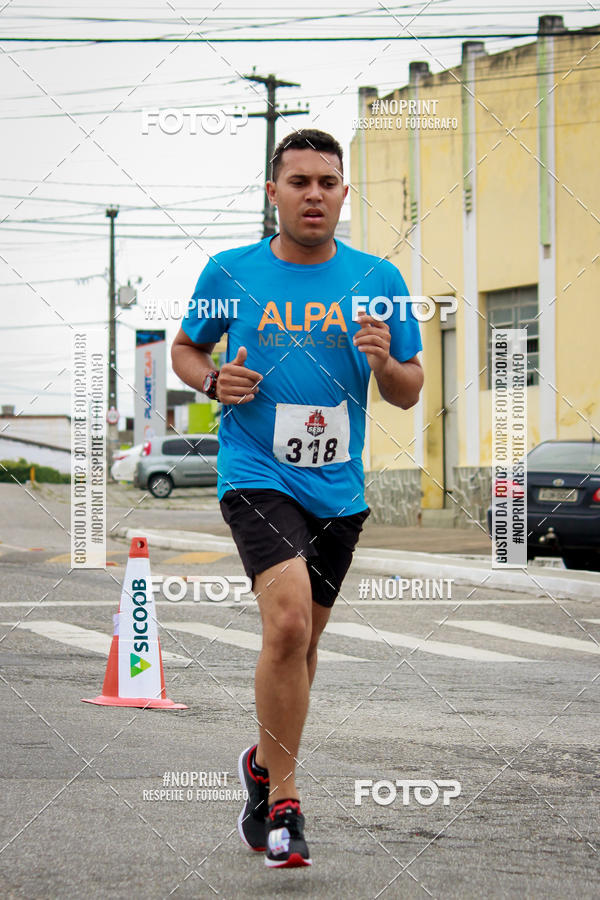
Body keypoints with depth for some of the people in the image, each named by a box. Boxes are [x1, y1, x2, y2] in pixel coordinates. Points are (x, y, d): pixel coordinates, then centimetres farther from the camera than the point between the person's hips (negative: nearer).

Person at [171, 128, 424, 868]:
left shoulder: (377, 280, 3)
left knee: (300, 641, 16)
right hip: (256, 476, -4)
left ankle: (265, 763, 43)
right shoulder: (229, 273, -1)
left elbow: (409, 392, 8)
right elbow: (185, 348, 14)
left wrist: (384, 362, -14)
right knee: (287, 622, -23)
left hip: (339, 490, 4)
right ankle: (281, 802, -12)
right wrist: (214, 381, -7)